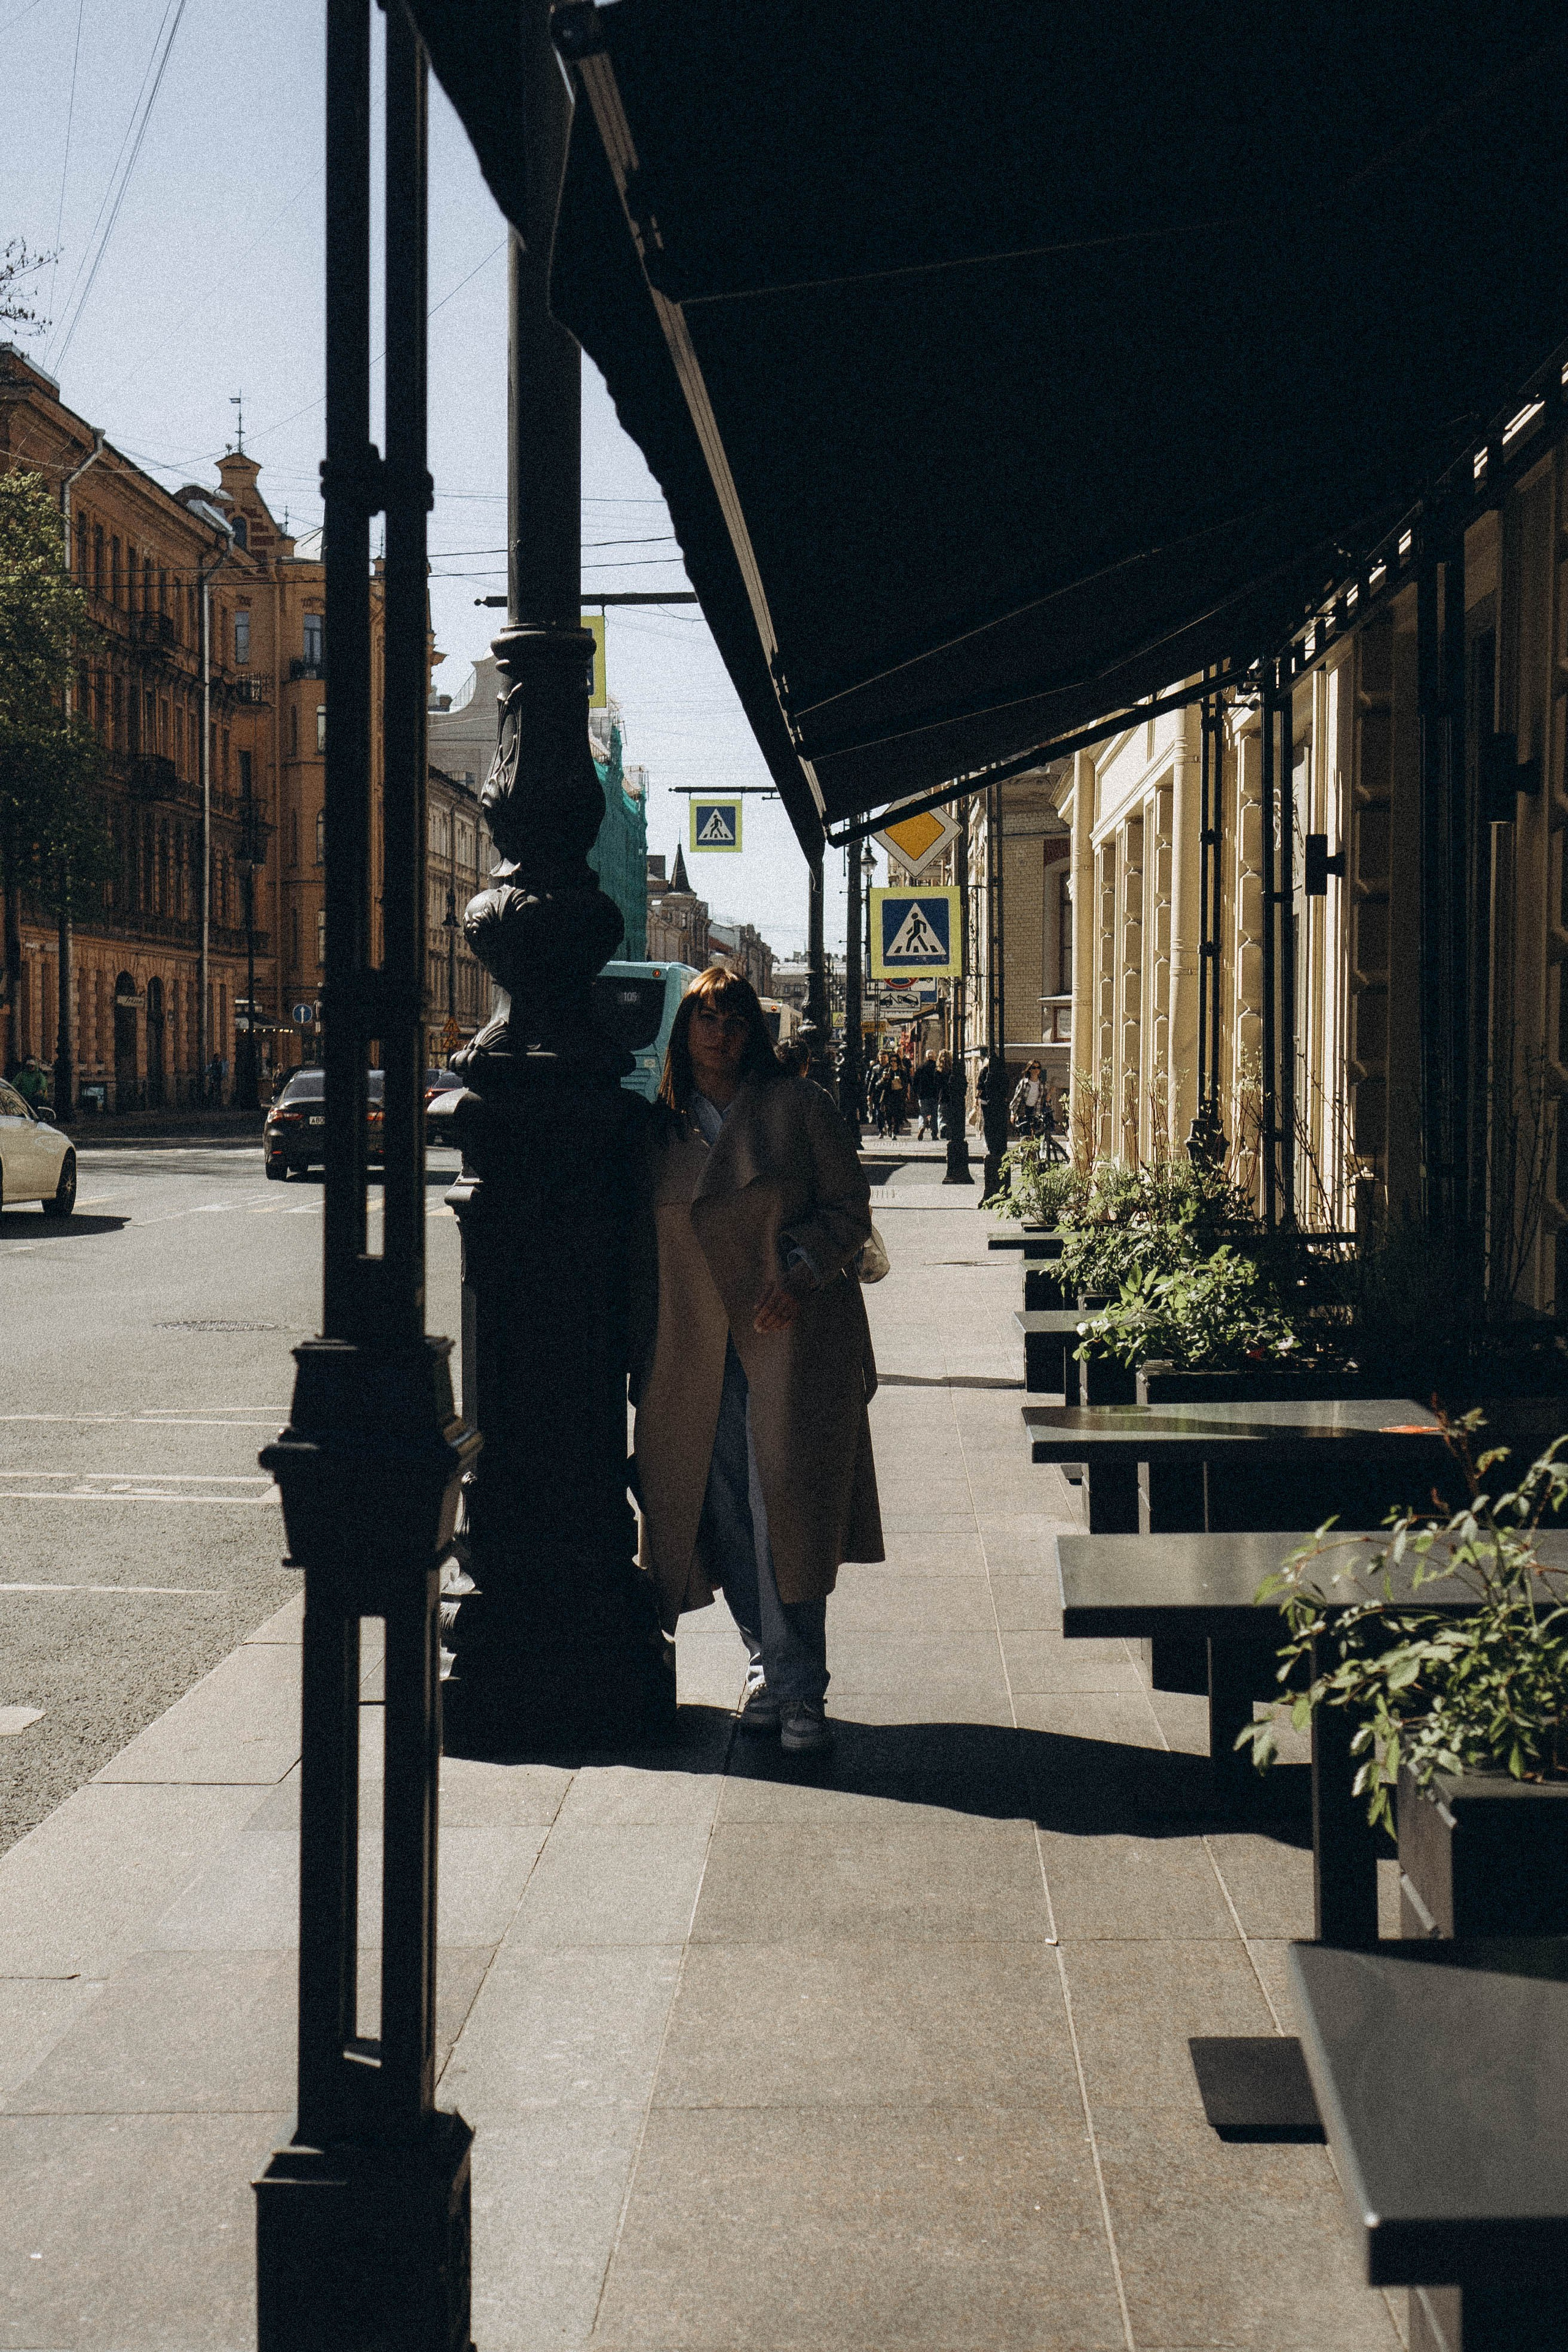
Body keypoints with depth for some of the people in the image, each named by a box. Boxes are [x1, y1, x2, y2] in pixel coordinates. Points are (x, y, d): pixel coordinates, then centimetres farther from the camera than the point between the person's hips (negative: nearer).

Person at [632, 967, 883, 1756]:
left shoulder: (797, 1106, 3)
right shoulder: (660, 1128, 12)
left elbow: (849, 1207, 3)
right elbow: (646, 1244, 18)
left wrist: (798, 1270, -13)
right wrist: (644, 1350, 11)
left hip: (788, 1337, -3)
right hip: (697, 1349, 3)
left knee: (783, 1511, -9)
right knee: (725, 1517, 3)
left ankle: (799, 1692, -4)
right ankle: (765, 1664, 19)